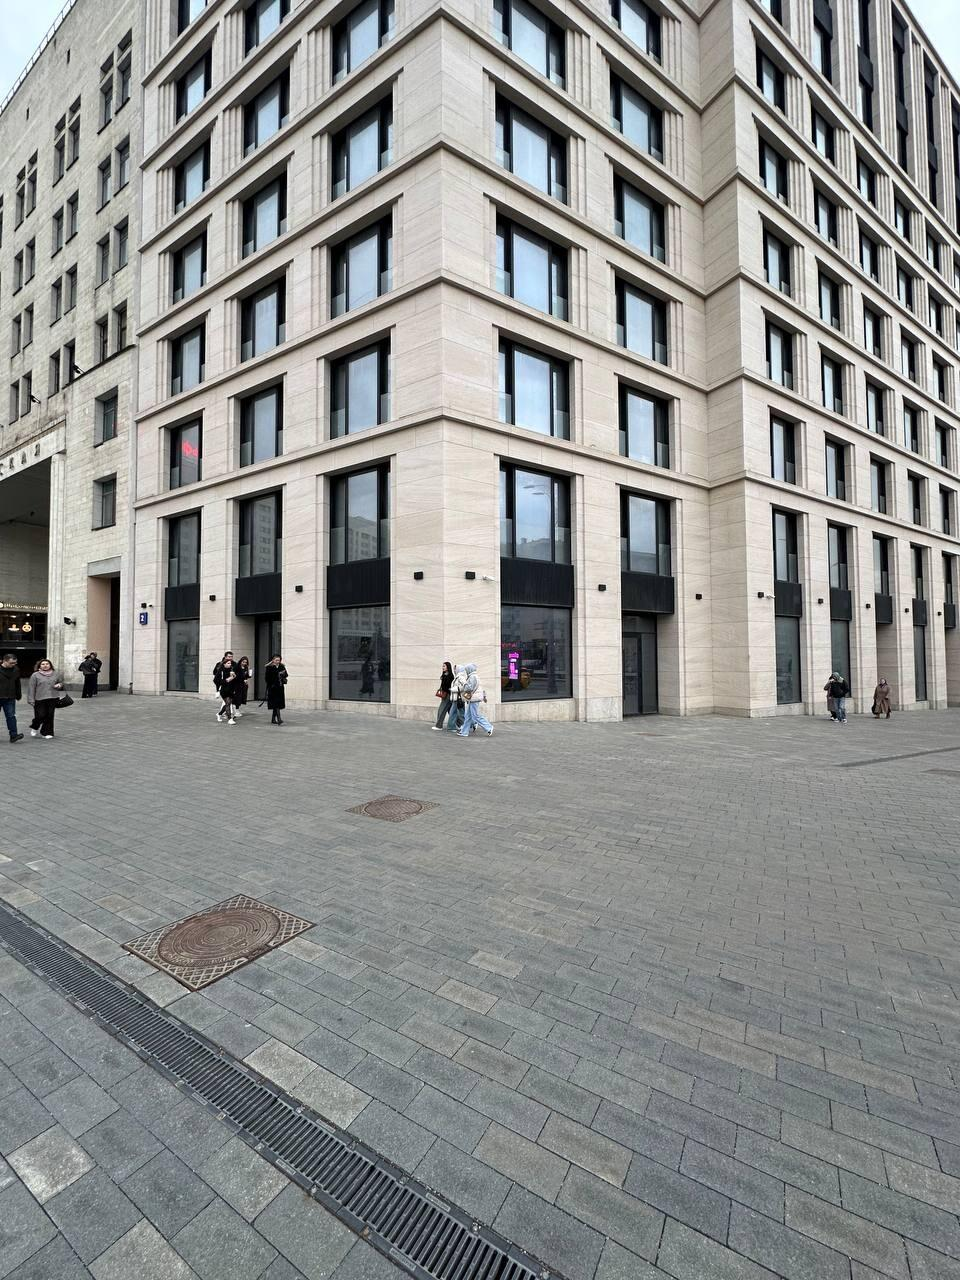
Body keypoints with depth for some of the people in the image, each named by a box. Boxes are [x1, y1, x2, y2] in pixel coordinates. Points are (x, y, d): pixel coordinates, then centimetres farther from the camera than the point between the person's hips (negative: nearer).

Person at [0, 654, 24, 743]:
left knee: (11, 716, -3)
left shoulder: (16, 670, 4)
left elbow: (17, 684, 15)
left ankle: (13, 735, -7)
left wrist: (18, 695, 18)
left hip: (10, 699, 2)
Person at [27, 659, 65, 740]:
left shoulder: (56, 674, 9)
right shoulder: (35, 675, -1)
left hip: (53, 699, 2)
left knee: (49, 716, 3)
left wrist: (59, 685, -2)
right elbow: (31, 688, -1)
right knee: (40, 716, -3)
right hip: (40, 699, -2)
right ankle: (34, 727, 29)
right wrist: (31, 700, -5)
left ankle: (47, 733, 14)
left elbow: (62, 682, 23)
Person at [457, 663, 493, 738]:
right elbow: (481, 688, 24)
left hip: (474, 700, -11)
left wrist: (464, 683, -7)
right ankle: (464, 732, 14)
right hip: (472, 700, 11)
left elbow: (469, 688, -21)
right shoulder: (474, 676, 18)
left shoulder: (473, 677, -14)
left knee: (476, 716, -7)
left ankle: (489, 728, 1)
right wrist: (484, 696, 28)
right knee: (468, 717, 10)